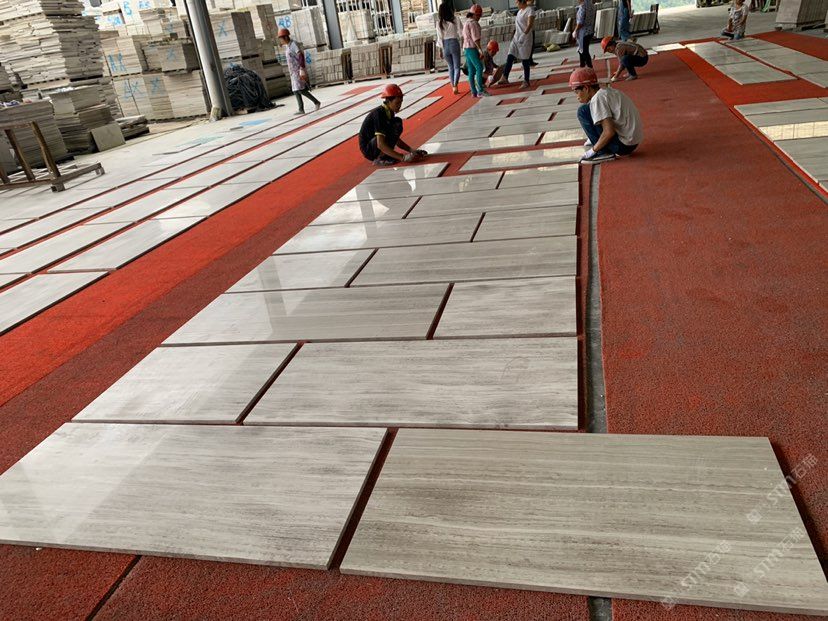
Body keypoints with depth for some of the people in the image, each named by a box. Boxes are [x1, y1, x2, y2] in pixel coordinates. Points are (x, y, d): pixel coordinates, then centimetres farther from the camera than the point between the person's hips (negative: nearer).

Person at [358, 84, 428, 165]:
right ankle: (380, 159, -16)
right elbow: (380, 144, -30)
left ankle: (383, 156, 0)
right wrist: (403, 157, -35)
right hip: (368, 149, -9)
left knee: (398, 121, 5)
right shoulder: (379, 114, -22)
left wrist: (411, 150, 2)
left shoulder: (389, 113, 5)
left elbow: (396, 139, 15)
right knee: (396, 125, -21)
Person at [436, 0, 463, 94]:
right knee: (456, 67, 1)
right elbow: (461, 32, -3)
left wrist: (440, 49, 8)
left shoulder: (439, 22, 0)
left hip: (444, 45, 3)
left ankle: (453, 86, 17)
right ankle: (455, 85, -17)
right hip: (454, 43, -3)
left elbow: (439, 37, 2)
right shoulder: (455, 19, -7)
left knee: (451, 67, 15)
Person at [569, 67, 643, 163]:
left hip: (624, 144, -10)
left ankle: (603, 152, -9)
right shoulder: (607, 91, 13)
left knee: (583, 111, -9)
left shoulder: (598, 98, -15)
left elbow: (609, 132, -23)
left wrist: (594, 149, -11)